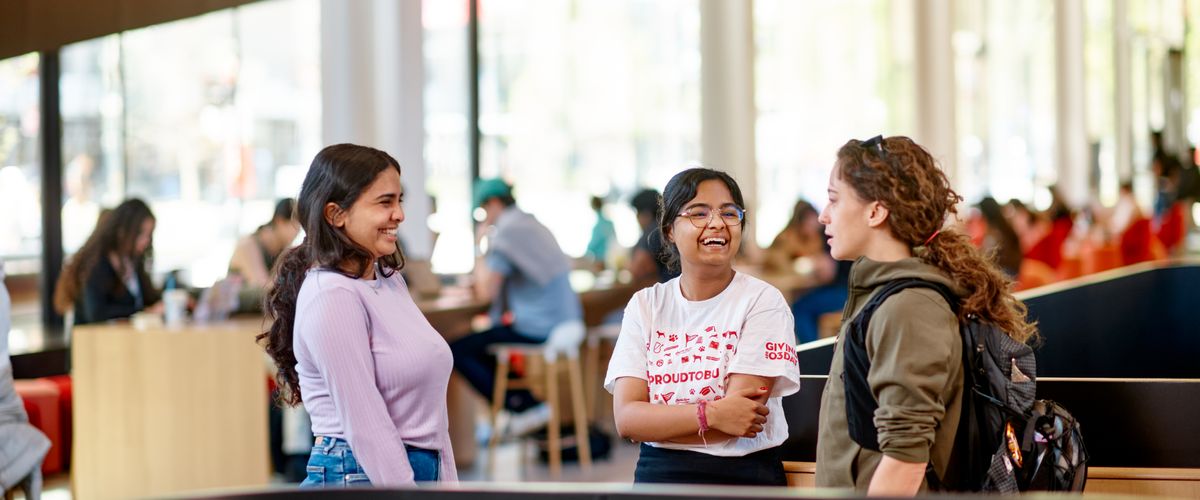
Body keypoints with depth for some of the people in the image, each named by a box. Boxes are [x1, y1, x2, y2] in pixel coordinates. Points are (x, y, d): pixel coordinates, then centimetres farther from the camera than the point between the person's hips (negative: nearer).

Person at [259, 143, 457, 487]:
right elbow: (365, 423, -19)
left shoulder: (390, 280, 12)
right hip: (359, 477, -8)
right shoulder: (332, 297, -15)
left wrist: (447, 483, 11)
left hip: (417, 471, 8)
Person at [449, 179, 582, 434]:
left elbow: (486, 292, -14)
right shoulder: (535, 226, 16)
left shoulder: (506, 233, -12)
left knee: (459, 351, -6)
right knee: (483, 341, 29)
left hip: (537, 330, -10)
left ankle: (525, 408, -8)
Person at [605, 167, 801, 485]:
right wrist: (711, 414, -19)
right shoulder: (645, 305, 4)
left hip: (744, 475, -4)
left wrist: (657, 420, -9)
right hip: (657, 474, 4)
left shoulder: (762, 301, -6)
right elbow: (626, 418, -6)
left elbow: (742, 417, -15)